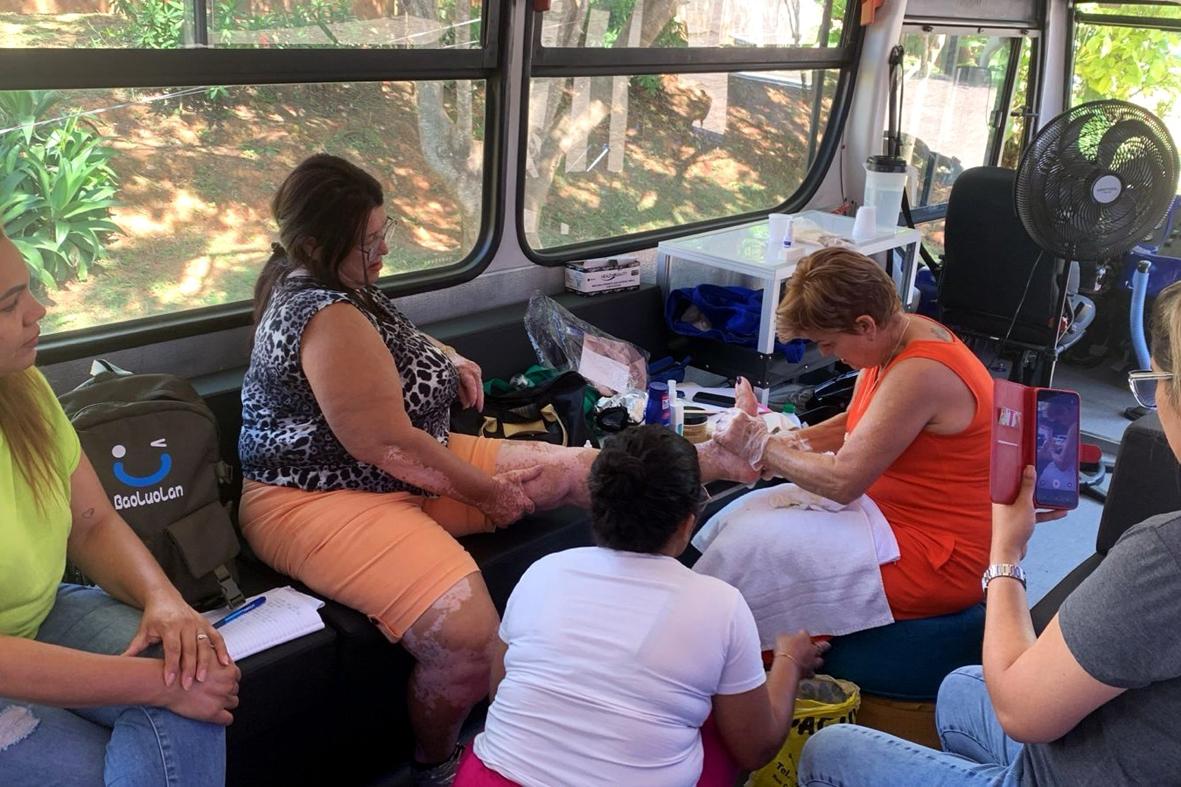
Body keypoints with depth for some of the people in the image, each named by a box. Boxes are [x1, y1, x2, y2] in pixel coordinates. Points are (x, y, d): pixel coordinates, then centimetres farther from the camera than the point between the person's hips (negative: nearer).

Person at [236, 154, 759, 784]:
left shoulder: (318, 283, 8)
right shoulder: (328, 320, -25)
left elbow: (388, 336, 31)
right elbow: (390, 448, -24)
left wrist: (448, 359, 11)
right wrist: (484, 490, -10)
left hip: (405, 467, 10)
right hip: (320, 501, -10)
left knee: (567, 469, 8)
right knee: (469, 635, -30)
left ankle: (711, 460, 25)